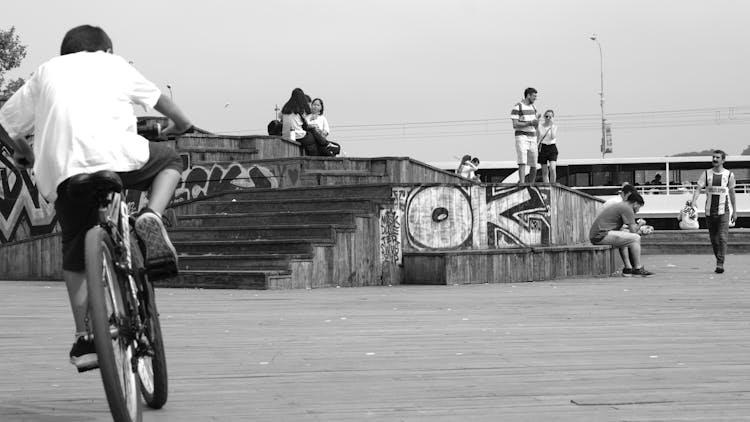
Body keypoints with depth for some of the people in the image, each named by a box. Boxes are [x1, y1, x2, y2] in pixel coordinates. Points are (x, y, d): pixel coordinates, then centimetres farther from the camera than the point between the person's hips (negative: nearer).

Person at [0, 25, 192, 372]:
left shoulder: (46, 72, 30)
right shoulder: (114, 63, 27)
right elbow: (159, 99, 37)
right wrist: (179, 124, 56)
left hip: (59, 169, 2)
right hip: (115, 154, -2)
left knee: (75, 251, 16)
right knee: (169, 160, 25)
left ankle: (84, 338, 8)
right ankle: (152, 217, -2)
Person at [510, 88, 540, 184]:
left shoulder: (533, 107, 15)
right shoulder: (517, 107, -7)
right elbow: (515, 125, -13)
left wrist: (537, 120, -4)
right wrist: (530, 123, -19)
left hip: (532, 138, 7)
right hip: (522, 137, -7)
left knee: (534, 166, 5)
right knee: (522, 163, -18)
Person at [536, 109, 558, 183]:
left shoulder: (554, 126, 1)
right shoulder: (540, 127, 4)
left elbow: (553, 137, -16)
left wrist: (552, 126, -15)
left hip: (552, 148, -1)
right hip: (543, 148, 1)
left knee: (552, 169, -18)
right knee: (545, 171, 4)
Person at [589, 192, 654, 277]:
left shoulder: (621, 205, 25)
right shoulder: (627, 209, -5)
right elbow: (633, 231, -7)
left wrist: (637, 225, 25)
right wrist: (640, 224, 12)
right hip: (602, 235, -10)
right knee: (635, 238, -8)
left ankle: (628, 268, 24)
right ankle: (638, 269, 1)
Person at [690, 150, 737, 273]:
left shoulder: (729, 175, 4)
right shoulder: (706, 174, 4)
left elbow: (732, 193, 11)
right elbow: (698, 188, -5)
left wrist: (734, 211, 11)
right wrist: (693, 201, -24)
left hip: (723, 212, -2)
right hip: (709, 211, 2)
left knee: (722, 238, -14)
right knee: (713, 239, 7)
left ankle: (720, 264, -14)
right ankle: (718, 261, 22)